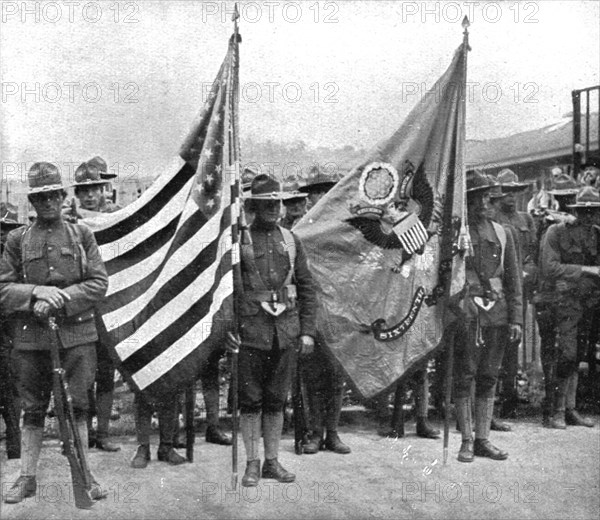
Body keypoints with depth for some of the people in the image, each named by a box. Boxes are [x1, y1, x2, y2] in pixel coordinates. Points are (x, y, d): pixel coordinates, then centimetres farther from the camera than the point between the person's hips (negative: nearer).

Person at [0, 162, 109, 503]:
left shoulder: (82, 235, 5)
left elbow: (99, 283, -1)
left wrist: (60, 299, -13)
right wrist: (35, 292, -15)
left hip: (77, 334, 0)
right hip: (31, 337, 1)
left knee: (78, 406, 4)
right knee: (33, 410, 8)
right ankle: (28, 477, 18)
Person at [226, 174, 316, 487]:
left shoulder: (290, 240, 10)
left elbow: (307, 287, 12)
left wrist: (307, 331, 6)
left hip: (286, 332, 4)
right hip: (252, 330, -4)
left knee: (276, 400, 10)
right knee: (250, 400, 3)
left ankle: (272, 461, 20)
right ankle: (252, 464, 13)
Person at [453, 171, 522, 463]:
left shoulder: (502, 233, 12)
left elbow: (513, 280, 12)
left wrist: (516, 319, 5)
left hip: (497, 313, 4)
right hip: (466, 313, -4)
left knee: (489, 379, 7)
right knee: (464, 378, -1)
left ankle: (483, 440, 15)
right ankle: (467, 441, 8)